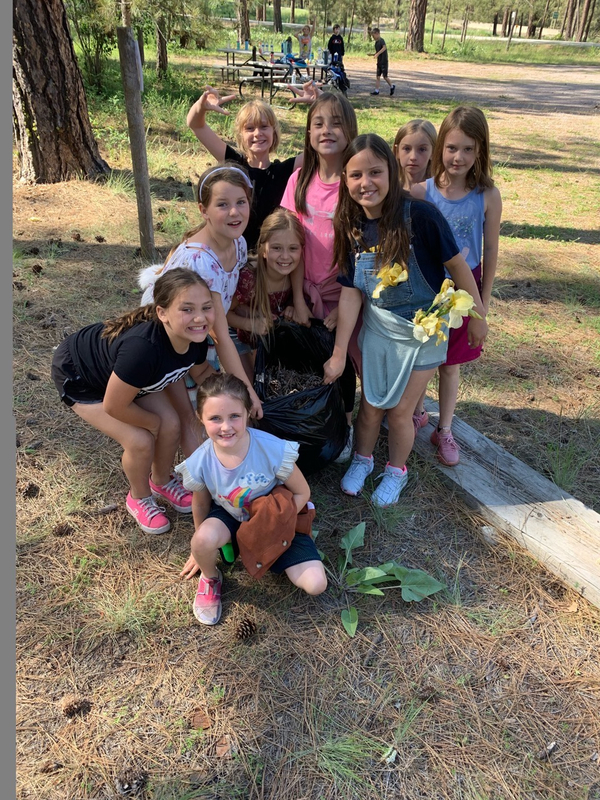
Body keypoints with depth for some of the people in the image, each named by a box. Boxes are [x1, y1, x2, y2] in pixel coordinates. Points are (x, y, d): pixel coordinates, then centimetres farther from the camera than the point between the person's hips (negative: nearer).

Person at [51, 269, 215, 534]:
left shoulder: (196, 338, -23)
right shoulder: (143, 347, -44)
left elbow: (199, 373, 0)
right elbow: (114, 406, -31)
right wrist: (154, 422, -14)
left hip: (121, 369, 6)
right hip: (77, 374, -6)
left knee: (171, 425, -6)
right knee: (140, 441, -15)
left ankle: (161, 481, 26)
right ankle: (139, 497, 17)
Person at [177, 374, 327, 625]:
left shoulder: (273, 450, -32)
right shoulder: (199, 464, -24)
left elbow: (302, 493, -15)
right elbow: (201, 504, -2)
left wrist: (274, 524, -23)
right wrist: (201, 548, 11)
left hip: (276, 519, 0)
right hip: (231, 517, 1)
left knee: (316, 585, -14)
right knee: (204, 539, -35)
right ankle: (210, 579, 2)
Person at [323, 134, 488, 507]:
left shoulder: (420, 215, -24)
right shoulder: (351, 227, -9)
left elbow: (457, 265, -13)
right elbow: (351, 291, -7)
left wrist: (477, 316, -4)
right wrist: (339, 352, -6)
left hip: (422, 330, -3)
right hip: (377, 327, 3)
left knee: (400, 410, 6)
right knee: (371, 405, 14)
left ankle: (397, 471, 35)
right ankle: (362, 459, 43)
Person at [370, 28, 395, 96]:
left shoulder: (381, 40, -13)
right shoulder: (376, 42, 13)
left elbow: (385, 47, -32)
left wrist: (377, 54, -39)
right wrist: (372, 54, 5)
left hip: (384, 62, -8)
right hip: (379, 62, 8)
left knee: (385, 76, -2)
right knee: (378, 76, 5)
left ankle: (392, 86, 17)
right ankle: (376, 90, 7)